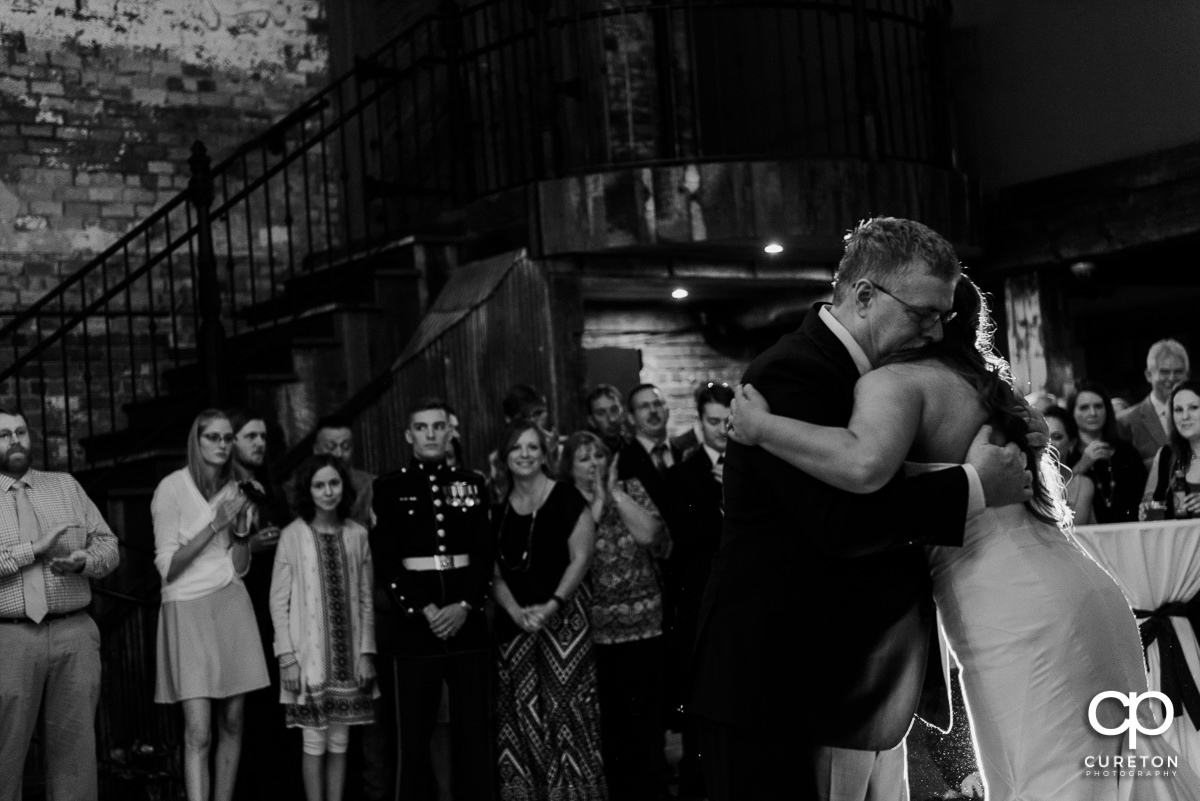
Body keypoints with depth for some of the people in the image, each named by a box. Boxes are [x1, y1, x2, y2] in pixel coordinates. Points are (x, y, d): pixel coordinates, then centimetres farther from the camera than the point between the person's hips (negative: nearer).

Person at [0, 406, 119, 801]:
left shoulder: (66, 486, 15)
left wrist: (84, 561, -8)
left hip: (74, 634, 2)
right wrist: (35, 549, -14)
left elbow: (108, 546, 12)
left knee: (75, 752, 4)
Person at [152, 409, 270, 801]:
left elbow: (240, 567, 12)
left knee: (232, 723, 4)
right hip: (188, 607, -5)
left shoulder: (232, 489, 11)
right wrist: (215, 523, -15)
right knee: (198, 732, -11)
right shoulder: (173, 487, -6)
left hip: (231, 605, 5)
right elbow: (167, 565, -9)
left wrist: (241, 526, -5)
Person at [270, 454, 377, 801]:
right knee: (314, 743, 1)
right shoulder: (293, 535, -4)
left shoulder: (357, 535, 4)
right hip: (309, 655, -3)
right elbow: (279, 601, -3)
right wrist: (287, 657, -8)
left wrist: (366, 652, 2)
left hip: (348, 656, 3)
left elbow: (366, 598, 7)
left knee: (339, 743, 8)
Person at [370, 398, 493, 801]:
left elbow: (484, 555, 5)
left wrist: (466, 606, -9)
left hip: (467, 623, 2)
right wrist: (424, 610, -12)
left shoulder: (472, 483, 9)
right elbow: (385, 562, -3)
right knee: (415, 734, 1)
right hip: (413, 625, -2)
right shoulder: (389, 488, 3)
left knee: (473, 730, 4)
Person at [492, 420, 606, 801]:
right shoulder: (498, 509, 9)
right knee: (520, 715, 5)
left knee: (565, 711, -6)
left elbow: (581, 558, -7)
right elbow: (495, 573, 8)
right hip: (514, 624, 4)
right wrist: (517, 612, -8)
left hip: (562, 618, -4)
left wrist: (551, 606, -16)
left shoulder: (566, 498, -3)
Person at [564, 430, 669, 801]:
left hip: (646, 624, 1)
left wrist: (617, 494, -10)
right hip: (596, 630, -1)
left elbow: (657, 541, -9)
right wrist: (596, 504, -11)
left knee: (647, 717, 3)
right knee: (609, 720, 3)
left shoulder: (630, 489, 4)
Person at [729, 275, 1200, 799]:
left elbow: (865, 465, -29)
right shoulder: (982, 382, 20)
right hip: (1081, 593, 9)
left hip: (1022, 618, -9)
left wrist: (761, 427, -17)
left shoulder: (896, 381, -8)